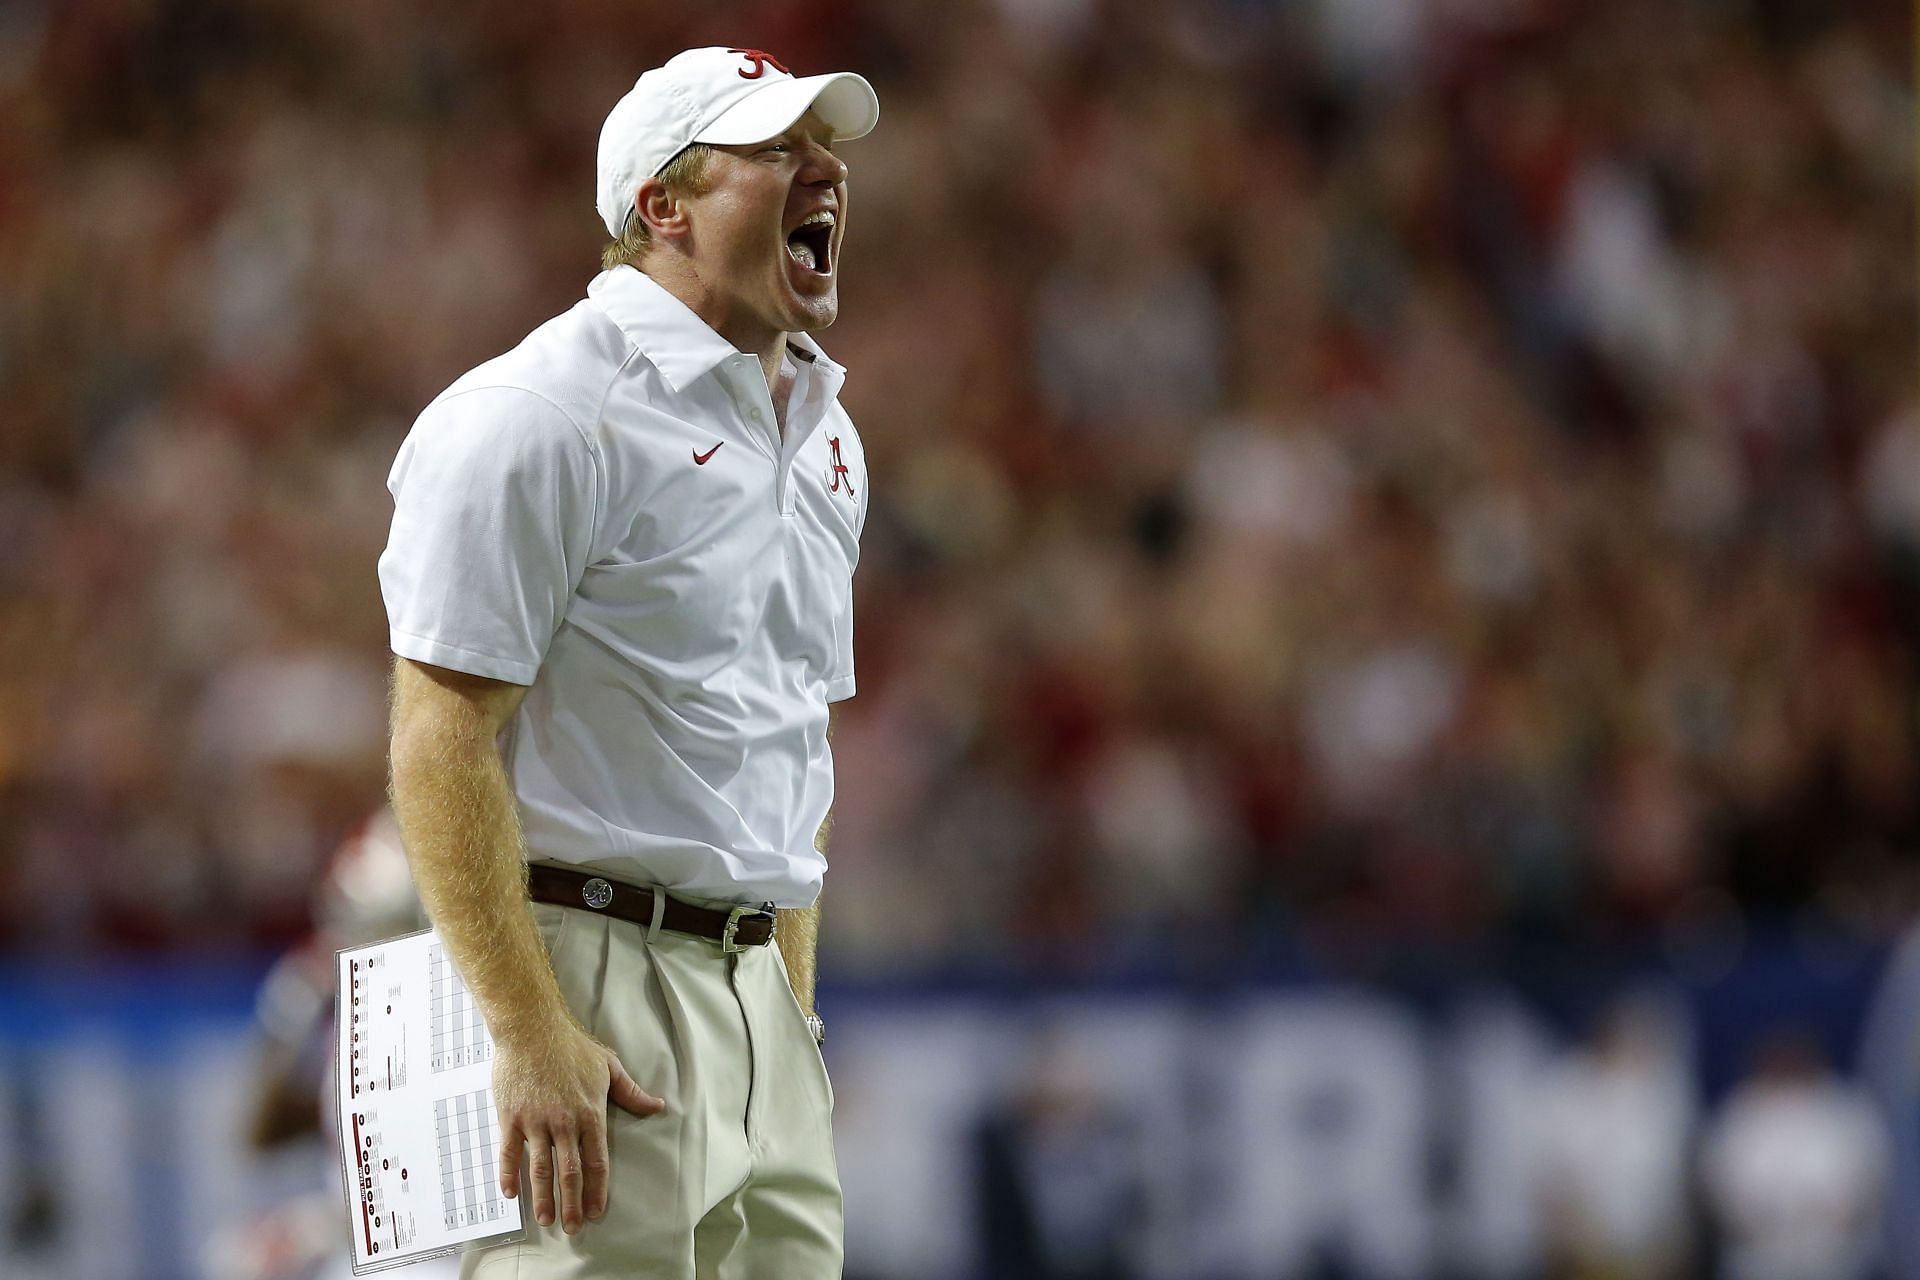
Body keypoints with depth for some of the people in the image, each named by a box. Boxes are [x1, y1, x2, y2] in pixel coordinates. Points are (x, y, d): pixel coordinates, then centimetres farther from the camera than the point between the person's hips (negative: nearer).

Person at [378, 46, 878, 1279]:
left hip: (754, 986, 8)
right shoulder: (543, 417, -11)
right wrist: (531, 1033, -22)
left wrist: (796, 1003, 19)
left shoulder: (823, 433, 17)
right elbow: (442, 743, -16)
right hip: (589, 979, -8)